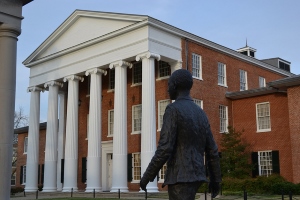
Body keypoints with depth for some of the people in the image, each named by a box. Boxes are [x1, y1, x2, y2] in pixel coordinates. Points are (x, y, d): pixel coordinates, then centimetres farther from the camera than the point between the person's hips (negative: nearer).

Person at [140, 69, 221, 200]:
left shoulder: (173, 109, -11)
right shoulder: (201, 114, 14)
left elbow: (164, 149, -18)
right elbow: (211, 150, 14)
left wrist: (147, 176, -9)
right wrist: (215, 179, 21)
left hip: (180, 177, -9)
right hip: (195, 176, 9)